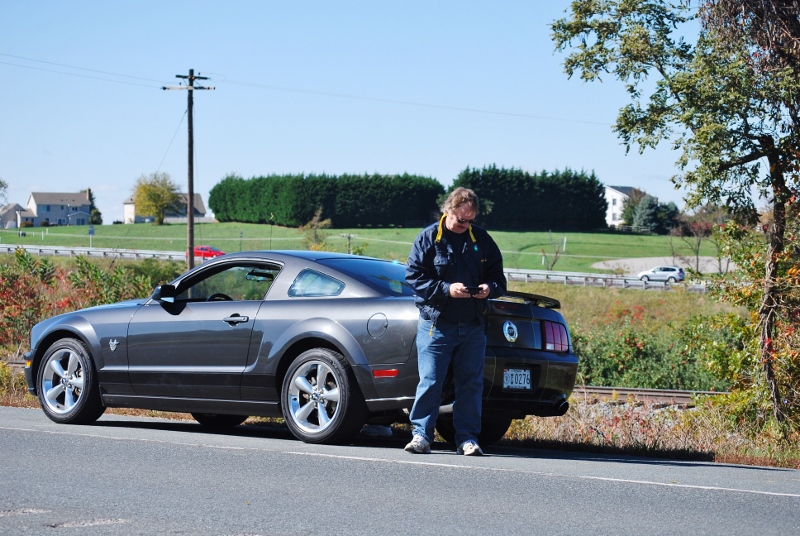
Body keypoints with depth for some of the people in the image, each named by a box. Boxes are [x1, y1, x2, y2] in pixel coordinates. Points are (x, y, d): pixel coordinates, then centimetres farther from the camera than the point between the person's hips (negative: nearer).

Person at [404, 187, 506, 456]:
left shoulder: (482, 240, 10)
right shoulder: (428, 238, 0)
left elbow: (498, 277, 15)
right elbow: (414, 276, -5)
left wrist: (490, 288, -9)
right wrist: (446, 290, -17)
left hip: (473, 326, 3)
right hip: (436, 324, -3)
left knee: (471, 383, 4)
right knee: (430, 382, -4)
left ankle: (467, 437, 10)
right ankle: (421, 434, 4)